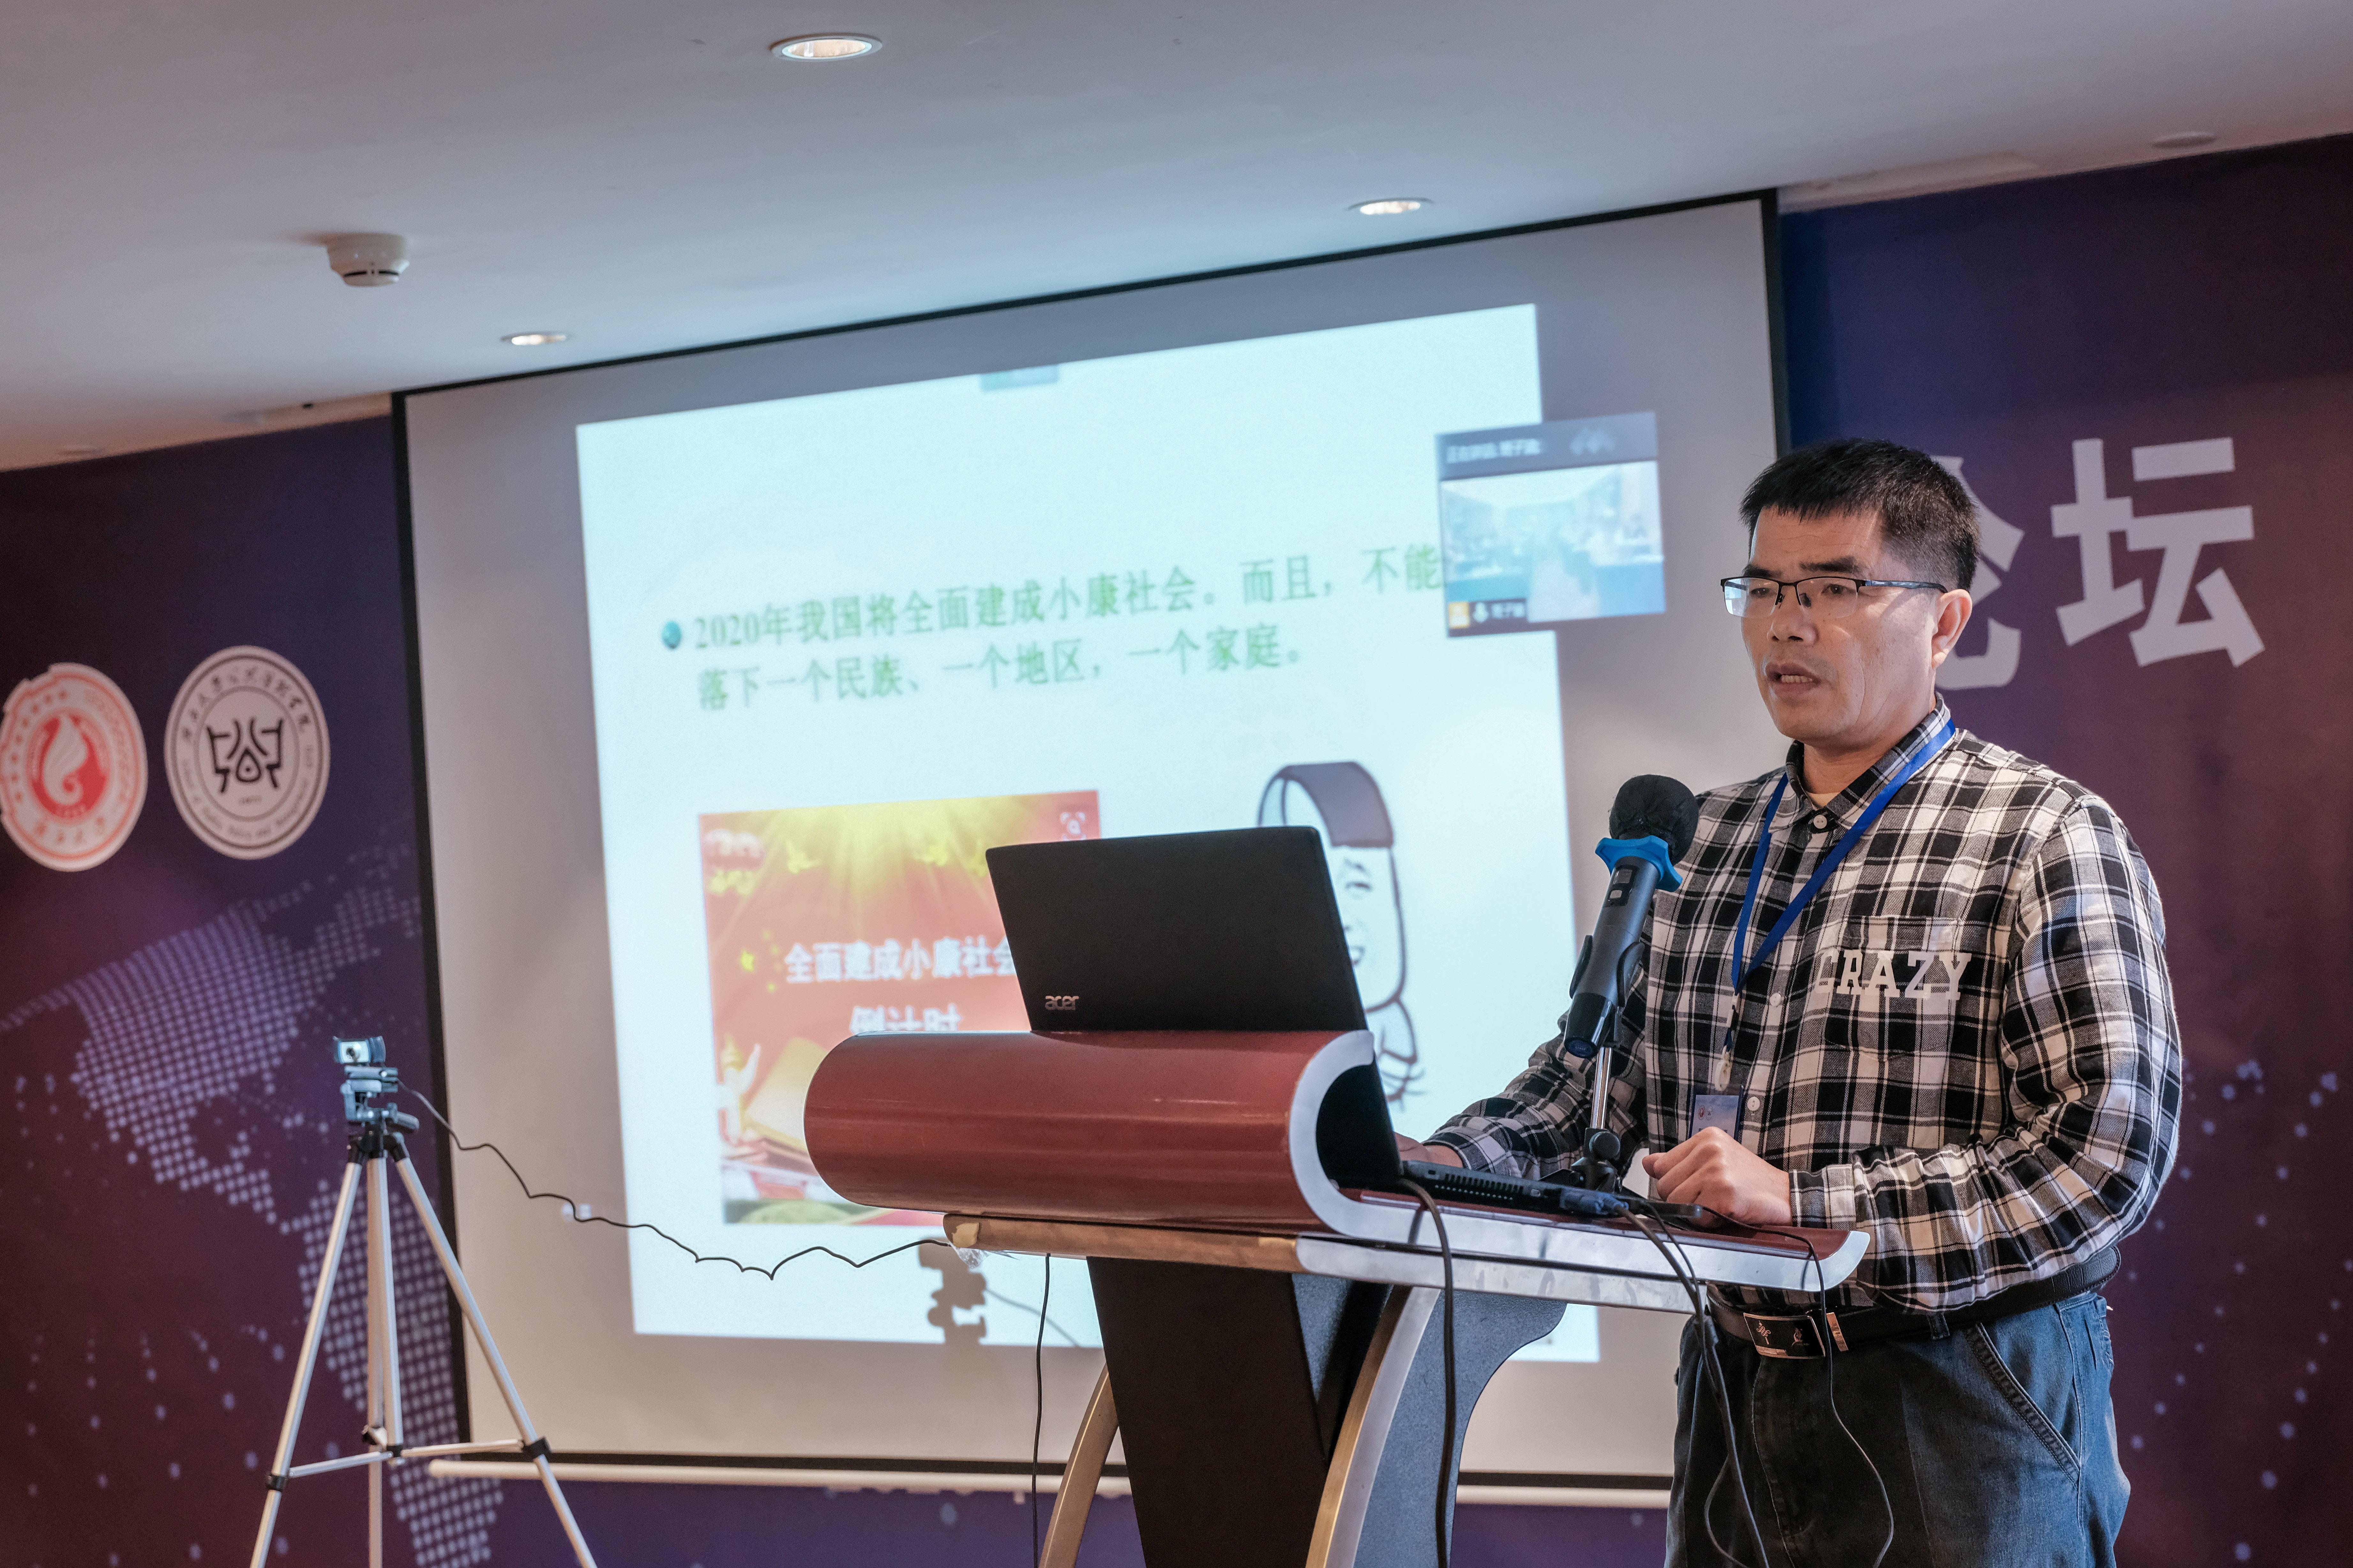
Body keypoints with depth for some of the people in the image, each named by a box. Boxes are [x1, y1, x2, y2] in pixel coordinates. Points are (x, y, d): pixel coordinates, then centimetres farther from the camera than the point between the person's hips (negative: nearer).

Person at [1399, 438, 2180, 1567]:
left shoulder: (2047, 840, -9)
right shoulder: (1697, 844, 11)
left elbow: (2105, 1155, -18)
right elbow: (1595, 1071, 14)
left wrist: (1803, 1201, -24)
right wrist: (1458, 1162, -6)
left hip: (1957, 1416, -5)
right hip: (1731, 1394, 5)